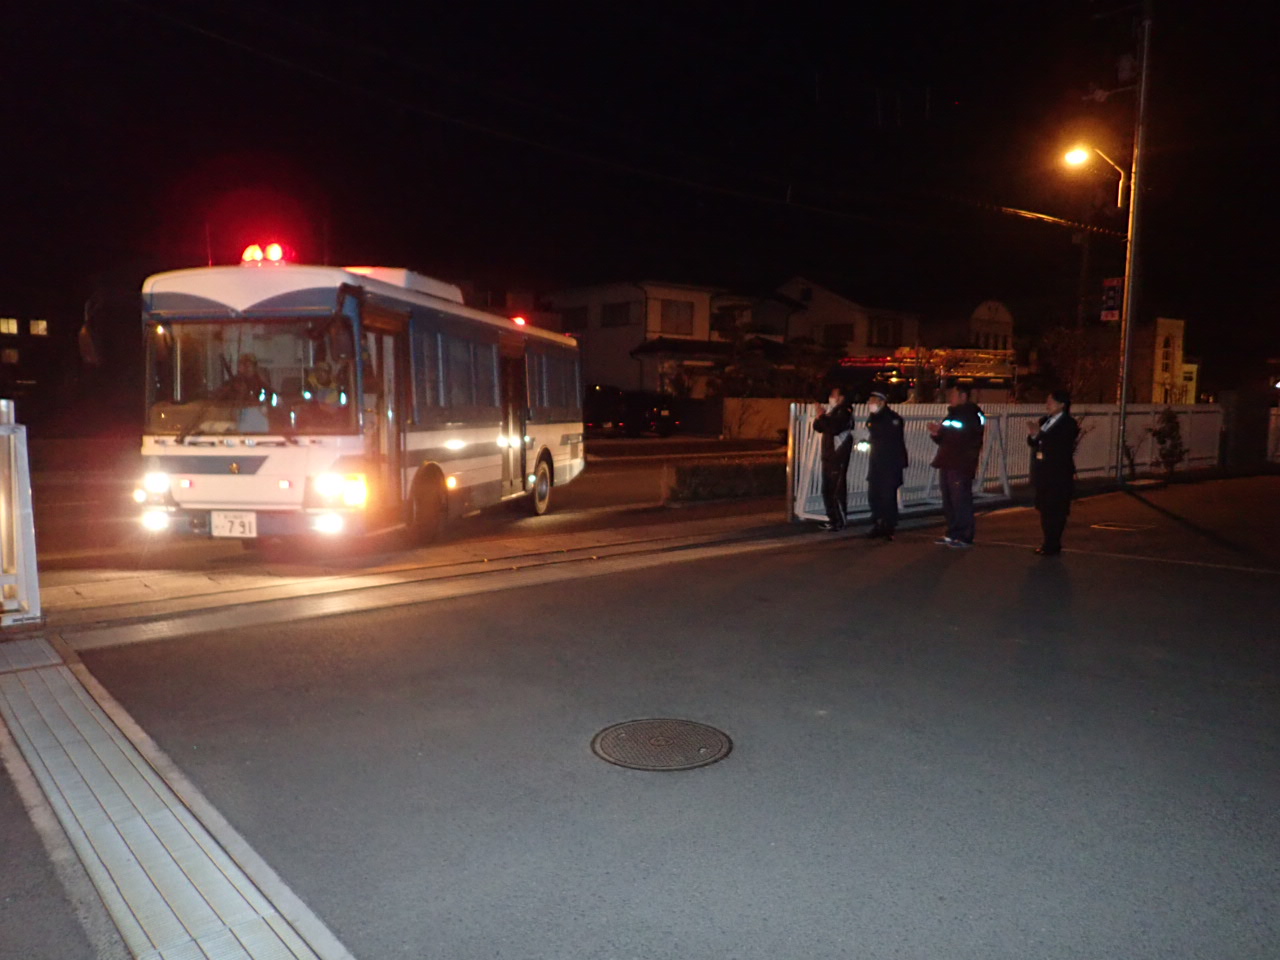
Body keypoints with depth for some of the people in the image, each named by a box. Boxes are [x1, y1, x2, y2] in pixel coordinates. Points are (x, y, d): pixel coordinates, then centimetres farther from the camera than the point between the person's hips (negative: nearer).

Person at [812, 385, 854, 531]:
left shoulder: (844, 412, -9)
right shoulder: (830, 410, 16)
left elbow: (834, 428, -23)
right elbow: (817, 427, 11)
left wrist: (823, 417, -18)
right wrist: (820, 418, -7)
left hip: (839, 457, -9)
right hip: (827, 456, 9)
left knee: (838, 491, -7)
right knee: (827, 490, 12)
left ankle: (840, 522, -3)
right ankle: (832, 519, 21)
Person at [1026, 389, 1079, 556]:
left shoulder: (1069, 424, -7)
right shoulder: (1044, 421, 13)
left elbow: (1060, 446, -21)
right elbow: (1033, 443, 11)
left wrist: (1039, 434, -22)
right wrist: (1032, 435, -10)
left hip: (1059, 475, -7)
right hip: (1043, 473, 7)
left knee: (1056, 511, -3)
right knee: (1044, 509, 10)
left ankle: (1053, 546, 1)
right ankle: (1048, 542, 18)